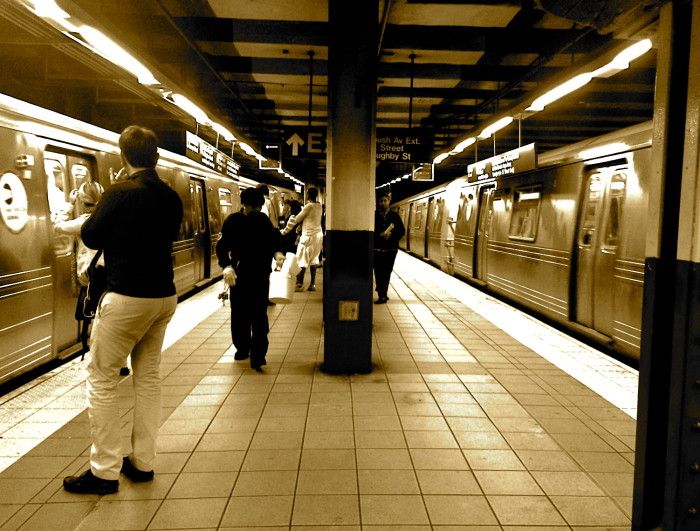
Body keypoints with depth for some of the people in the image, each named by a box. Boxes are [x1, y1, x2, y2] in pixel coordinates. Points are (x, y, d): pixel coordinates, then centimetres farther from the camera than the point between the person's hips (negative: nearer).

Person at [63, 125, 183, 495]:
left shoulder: (120, 193, -14)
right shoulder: (171, 197, 4)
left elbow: (90, 237, -6)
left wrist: (102, 212, 11)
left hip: (126, 297, -6)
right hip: (164, 296, 7)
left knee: (101, 380, 5)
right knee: (148, 377, 14)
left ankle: (104, 471, 9)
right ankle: (142, 462, 22)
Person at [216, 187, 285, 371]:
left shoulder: (264, 220, 4)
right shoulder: (232, 221, -2)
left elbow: (274, 240, 7)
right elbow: (222, 246, -5)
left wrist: (277, 253, -17)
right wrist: (227, 265, -22)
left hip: (260, 275, 0)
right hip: (238, 275, 0)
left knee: (259, 316, -5)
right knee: (239, 315, 9)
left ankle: (258, 356, -6)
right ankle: (242, 348, 27)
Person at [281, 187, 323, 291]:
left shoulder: (309, 206, -14)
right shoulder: (319, 206, 7)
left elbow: (296, 220, -8)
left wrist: (284, 231, 0)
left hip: (309, 235, -7)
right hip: (318, 234, 7)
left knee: (302, 260, -2)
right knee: (313, 260, 11)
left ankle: (299, 284, -1)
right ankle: (312, 284, 12)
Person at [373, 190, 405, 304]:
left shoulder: (395, 215, 7)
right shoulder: (374, 215, 5)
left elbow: (402, 231, 4)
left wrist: (391, 235, -12)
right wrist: (379, 235, -15)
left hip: (391, 249, 1)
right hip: (377, 249, 0)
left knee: (387, 272, 2)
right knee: (378, 272, -3)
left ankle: (382, 295, 11)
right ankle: (382, 295, 2)